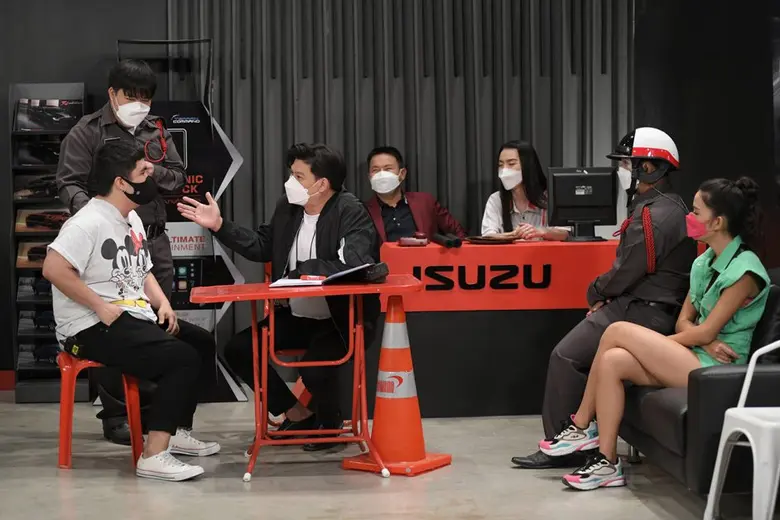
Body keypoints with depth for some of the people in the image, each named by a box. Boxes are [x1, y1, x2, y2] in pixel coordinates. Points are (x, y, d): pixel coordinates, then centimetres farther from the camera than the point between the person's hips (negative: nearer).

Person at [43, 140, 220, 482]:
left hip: (134, 319, 10)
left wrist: (162, 303, 5)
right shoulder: (89, 222, -16)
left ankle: (178, 432, 16)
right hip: (94, 328, -10)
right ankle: (154, 455, -24)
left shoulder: (132, 220, 15)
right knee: (182, 358, -23)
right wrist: (101, 307, -24)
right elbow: (53, 268, -27)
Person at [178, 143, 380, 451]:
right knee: (238, 349, -3)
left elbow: (355, 267, -33)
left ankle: (330, 423, 5)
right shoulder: (287, 207, 2)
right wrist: (219, 226, 6)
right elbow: (261, 248, 15)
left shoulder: (352, 213, -19)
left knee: (314, 368, -32)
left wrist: (300, 271, -25)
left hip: (340, 319, -8)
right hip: (296, 316, 8)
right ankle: (297, 414, 13)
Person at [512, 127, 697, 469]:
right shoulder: (672, 208, 16)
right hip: (652, 307, 10)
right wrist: (606, 297, 5)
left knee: (566, 356, -8)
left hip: (641, 312, -10)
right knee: (579, 352, 13)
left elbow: (625, 273, -19)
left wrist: (596, 293, 1)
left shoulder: (651, 216, -18)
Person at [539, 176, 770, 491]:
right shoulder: (704, 263, 13)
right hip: (693, 358, 8)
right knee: (612, 361, -16)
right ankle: (607, 463, -11)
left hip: (717, 368, -8)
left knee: (618, 331, -18)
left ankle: (581, 427, -5)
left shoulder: (744, 269, -14)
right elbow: (684, 321, 10)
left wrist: (657, 342, -4)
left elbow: (706, 332, -15)